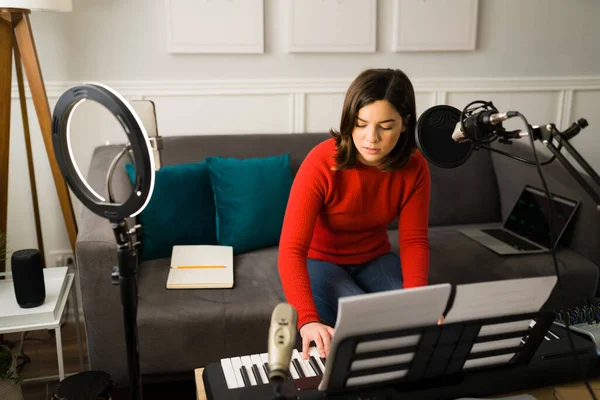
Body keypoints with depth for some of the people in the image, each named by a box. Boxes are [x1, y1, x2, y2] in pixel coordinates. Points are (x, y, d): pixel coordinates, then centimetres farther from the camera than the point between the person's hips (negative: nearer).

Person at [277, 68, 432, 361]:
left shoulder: (414, 167, -15)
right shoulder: (322, 164, -29)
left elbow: (414, 239, -12)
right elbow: (291, 249, -33)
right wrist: (308, 320, -47)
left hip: (374, 259, 4)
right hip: (320, 262, -4)